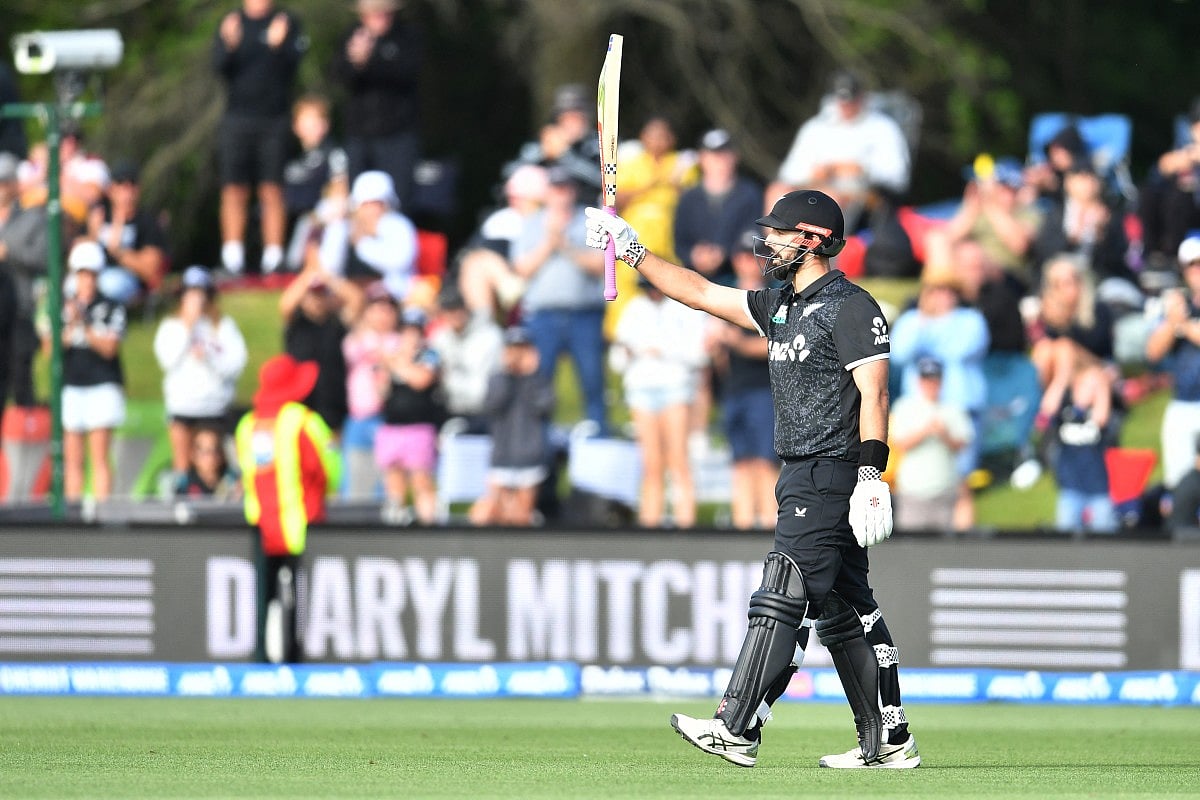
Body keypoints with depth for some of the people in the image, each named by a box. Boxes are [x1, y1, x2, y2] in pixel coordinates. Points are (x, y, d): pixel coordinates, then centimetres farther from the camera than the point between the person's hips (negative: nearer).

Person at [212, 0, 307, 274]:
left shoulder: (288, 23, 5)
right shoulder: (231, 23, 9)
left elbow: (294, 63, -5)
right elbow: (219, 66, 1)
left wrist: (278, 45, -24)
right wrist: (229, 45, -19)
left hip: (275, 117, -1)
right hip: (238, 116, 1)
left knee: (272, 190, -4)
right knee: (234, 190, 0)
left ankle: (273, 255, -2)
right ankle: (232, 259, 3)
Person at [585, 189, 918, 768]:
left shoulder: (851, 308, -11)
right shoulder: (782, 307, 17)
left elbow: (873, 395, -18)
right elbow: (701, 293, 23)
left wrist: (872, 475, -27)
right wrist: (630, 251, 20)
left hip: (831, 476, -10)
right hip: (804, 480, 10)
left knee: (782, 599, -12)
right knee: (844, 609, 9)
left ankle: (737, 731, -16)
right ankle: (887, 741, 10)